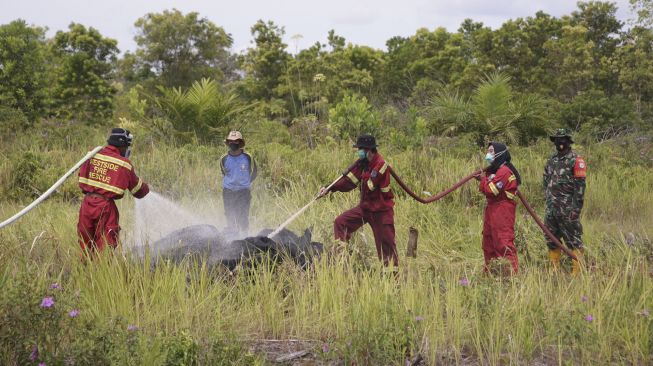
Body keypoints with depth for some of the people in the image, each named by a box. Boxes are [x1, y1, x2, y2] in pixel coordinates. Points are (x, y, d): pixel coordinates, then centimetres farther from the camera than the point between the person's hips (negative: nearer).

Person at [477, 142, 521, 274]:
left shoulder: (504, 171, -17)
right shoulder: (493, 170, 15)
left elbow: (491, 190, -20)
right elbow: (485, 189, 14)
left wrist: (483, 179, -4)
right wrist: (484, 180, -3)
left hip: (502, 210, -11)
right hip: (492, 208, 11)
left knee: (503, 242, -12)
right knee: (488, 240, 16)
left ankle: (512, 271, -9)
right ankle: (489, 272, 25)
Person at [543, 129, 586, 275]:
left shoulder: (575, 160, -8)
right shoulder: (552, 160, 14)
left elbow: (580, 185, -13)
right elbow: (546, 180, 22)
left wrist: (576, 207, -17)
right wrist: (548, 198, 12)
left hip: (568, 208, -7)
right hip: (551, 208, 8)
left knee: (573, 240, -5)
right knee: (551, 239, 12)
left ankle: (577, 271, -1)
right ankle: (554, 270, 22)